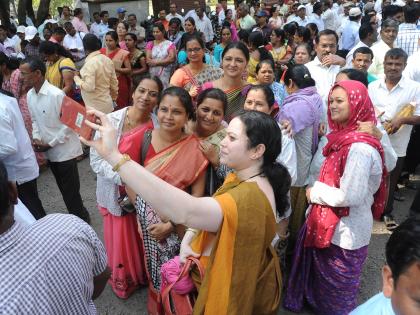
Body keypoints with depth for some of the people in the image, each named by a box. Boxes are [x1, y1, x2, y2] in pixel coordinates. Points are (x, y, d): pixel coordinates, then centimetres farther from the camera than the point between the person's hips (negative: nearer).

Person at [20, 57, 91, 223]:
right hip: (49, 152, 7)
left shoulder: (56, 94, -20)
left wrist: (50, 144, -14)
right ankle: (79, 216, 35)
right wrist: (36, 138, -4)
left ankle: (81, 221, 20)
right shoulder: (30, 95, 2)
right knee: (64, 189, 18)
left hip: (64, 150, -7)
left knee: (71, 190, 2)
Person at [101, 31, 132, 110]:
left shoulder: (122, 53, -3)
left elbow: (129, 70, -5)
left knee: (119, 107, -7)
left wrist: (115, 69, -15)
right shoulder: (102, 51, 8)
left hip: (119, 84, -3)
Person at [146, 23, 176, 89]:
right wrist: (164, 61, -8)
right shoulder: (150, 44, 10)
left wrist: (156, 62, -7)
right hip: (152, 73, 2)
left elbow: (172, 59, -10)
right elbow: (148, 60, -1)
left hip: (165, 74, -2)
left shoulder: (170, 44, 3)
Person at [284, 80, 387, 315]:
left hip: (345, 232, -9)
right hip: (334, 226, 9)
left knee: (337, 292, 15)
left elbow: (351, 196, -29)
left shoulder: (360, 147, -27)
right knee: (324, 279, 28)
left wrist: (315, 192, -15)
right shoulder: (345, 137, 3)